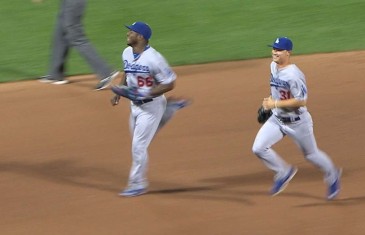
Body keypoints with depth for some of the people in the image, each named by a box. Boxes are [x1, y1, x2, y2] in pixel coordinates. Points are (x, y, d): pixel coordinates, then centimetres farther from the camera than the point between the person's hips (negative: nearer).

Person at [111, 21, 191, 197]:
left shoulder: (153, 58, -25)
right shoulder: (127, 53, -2)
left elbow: (169, 84, -19)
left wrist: (146, 93, -27)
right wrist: (119, 92, 4)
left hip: (151, 106, -8)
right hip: (135, 104, 8)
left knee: (138, 145, -8)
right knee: (138, 142, 21)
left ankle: (137, 184, 8)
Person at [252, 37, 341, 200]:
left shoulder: (293, 75, -27)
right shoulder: (273, 67, -1)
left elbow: (301, 101, -29)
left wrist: (275, 104, -28)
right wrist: (268, 103, 11)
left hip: (297, 122, -7)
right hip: (277, 119, 7)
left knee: (311, 154, 12)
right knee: (258, 148, -10)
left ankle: (332, 175, 41)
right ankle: (284, 172, 10)